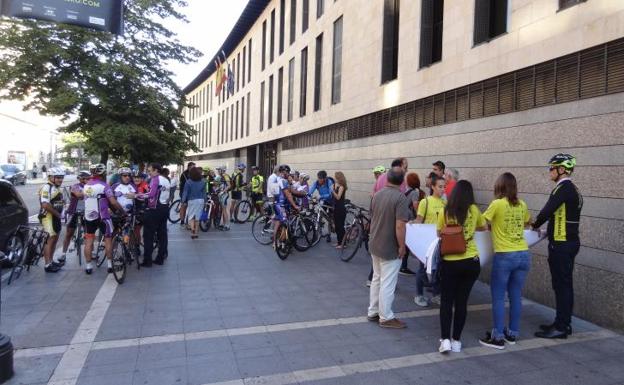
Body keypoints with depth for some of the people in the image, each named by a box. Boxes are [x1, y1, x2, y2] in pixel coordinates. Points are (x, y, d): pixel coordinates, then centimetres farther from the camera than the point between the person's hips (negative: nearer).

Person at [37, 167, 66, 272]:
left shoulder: (57, 188, 15)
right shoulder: (47, 188, -16)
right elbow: (45, 205, -26)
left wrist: (62, 202, 6)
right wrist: (57, 213, -17)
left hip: (56, 217, 10)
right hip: (48, 217, -10)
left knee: (55, 239, 16)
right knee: (50, 240, -8)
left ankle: (51, 261, 27)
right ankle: (48, 265, -5)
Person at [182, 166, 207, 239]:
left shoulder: (188, 182, -9)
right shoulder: (203, 182, 2)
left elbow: (185, 192, -7)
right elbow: (204, 192, 5)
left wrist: (183, 200, 3)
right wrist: (204, 200, 13)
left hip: (191, 200, -3)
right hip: (200, 200, 3)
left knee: (191, 216, 6)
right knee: (197, 217, 11)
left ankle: (192, 229, -18)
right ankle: (195, 233, 16)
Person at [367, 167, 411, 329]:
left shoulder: (377, 195, 3)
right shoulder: (400, 197, -20)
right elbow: (400, 226, -24)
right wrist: (402, 246, -15)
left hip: (375, 245, 7)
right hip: (390, 249, -7)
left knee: (376, 279, 18)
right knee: (387, 283, 3)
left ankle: (373, 312, 28)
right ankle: (386, 317, 14)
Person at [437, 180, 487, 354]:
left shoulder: (445, 212, -4)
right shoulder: (474, 210, 0)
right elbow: (483, 227, 17)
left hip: (450, 262, -1)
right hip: (471, 262, 1)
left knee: (446, 301, 11)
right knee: (462, 301, 11)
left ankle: (445, 339, 3)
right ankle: (456, 340, 19)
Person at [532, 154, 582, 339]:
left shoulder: (563, 188, -16)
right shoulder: (572, 189, 14)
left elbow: (547, 211, -22)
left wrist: (535, 224, -5)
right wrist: (541, 225, 12)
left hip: (562, 245, -10)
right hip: (569, 242, 10)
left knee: (562, 285, -3)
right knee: (564, 284, 15)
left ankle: (561, 328, 4)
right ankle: (563, 322, 26)